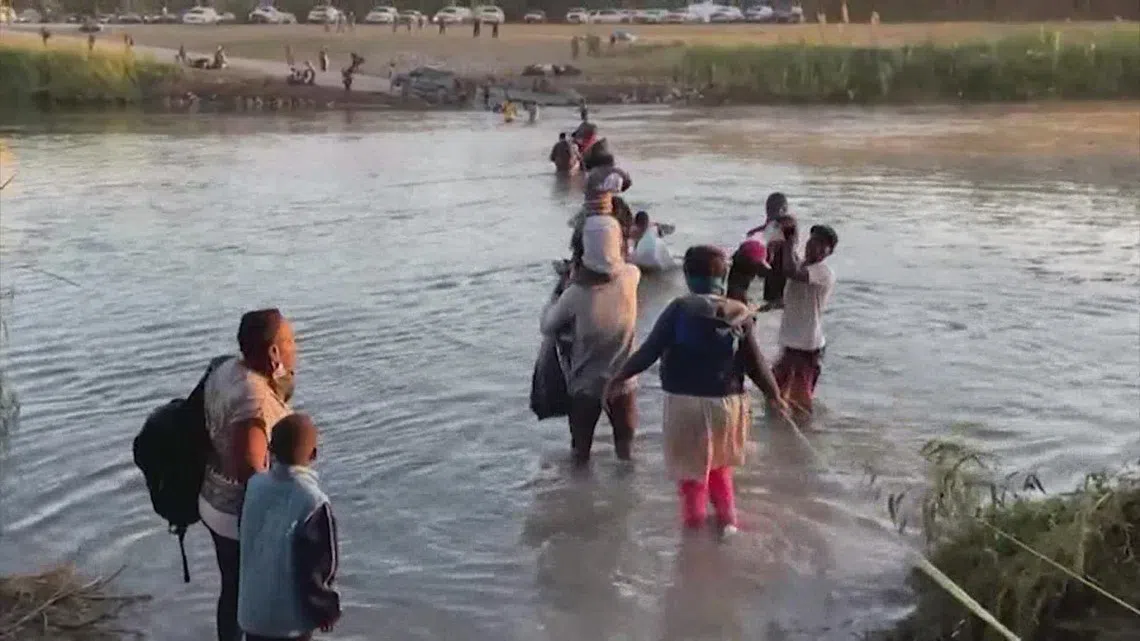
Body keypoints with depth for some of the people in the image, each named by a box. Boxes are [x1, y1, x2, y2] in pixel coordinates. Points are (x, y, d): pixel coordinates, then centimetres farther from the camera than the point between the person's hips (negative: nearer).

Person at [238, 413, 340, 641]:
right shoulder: (313, 503, -24)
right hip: (290, 614, -6)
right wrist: (327, 609, -4)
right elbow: (320, 567, -17)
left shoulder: (255, 485, -6)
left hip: (252, 607, 6)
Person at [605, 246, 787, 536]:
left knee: (691, 467, 15)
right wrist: (773, 394, 15)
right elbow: (755, 362, 0)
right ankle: (727, 518, 30)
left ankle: (694, 520, 26)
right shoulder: (741, 314, -3)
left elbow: (650, 349, -11)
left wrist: (620, 376, 0)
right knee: (719, 463, 26)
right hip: (727, 402, 3)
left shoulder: (680, 308, -12)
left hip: (685, 403, -3)